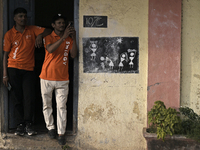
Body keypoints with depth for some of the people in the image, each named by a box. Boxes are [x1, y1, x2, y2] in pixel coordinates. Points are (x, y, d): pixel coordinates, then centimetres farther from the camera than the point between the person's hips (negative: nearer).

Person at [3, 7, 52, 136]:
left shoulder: (32, 30, 7)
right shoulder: (9, 34, 3)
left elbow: (49, 31, 3)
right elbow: (6, 55, 3)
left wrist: (40, 35, -18)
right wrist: (5, 74, -2)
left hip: (28, 70, 1)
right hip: (13, 69, -1)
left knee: (29, 98, -6)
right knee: (17, 98, 2)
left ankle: (29, 123, 5)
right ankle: (20, 124, 10)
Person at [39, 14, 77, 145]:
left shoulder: (69, 39, 8)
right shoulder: (48, 37, -1)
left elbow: (73, 55, -4)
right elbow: (50, 49, -22)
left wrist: (73, 39, -13)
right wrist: (63, 37, -27)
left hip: (63, 79, 1)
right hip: (47, 77, -1)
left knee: (62, 107, -3)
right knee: (47, 105, 9)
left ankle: (61, 133, 1)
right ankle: (50, 128, 26)